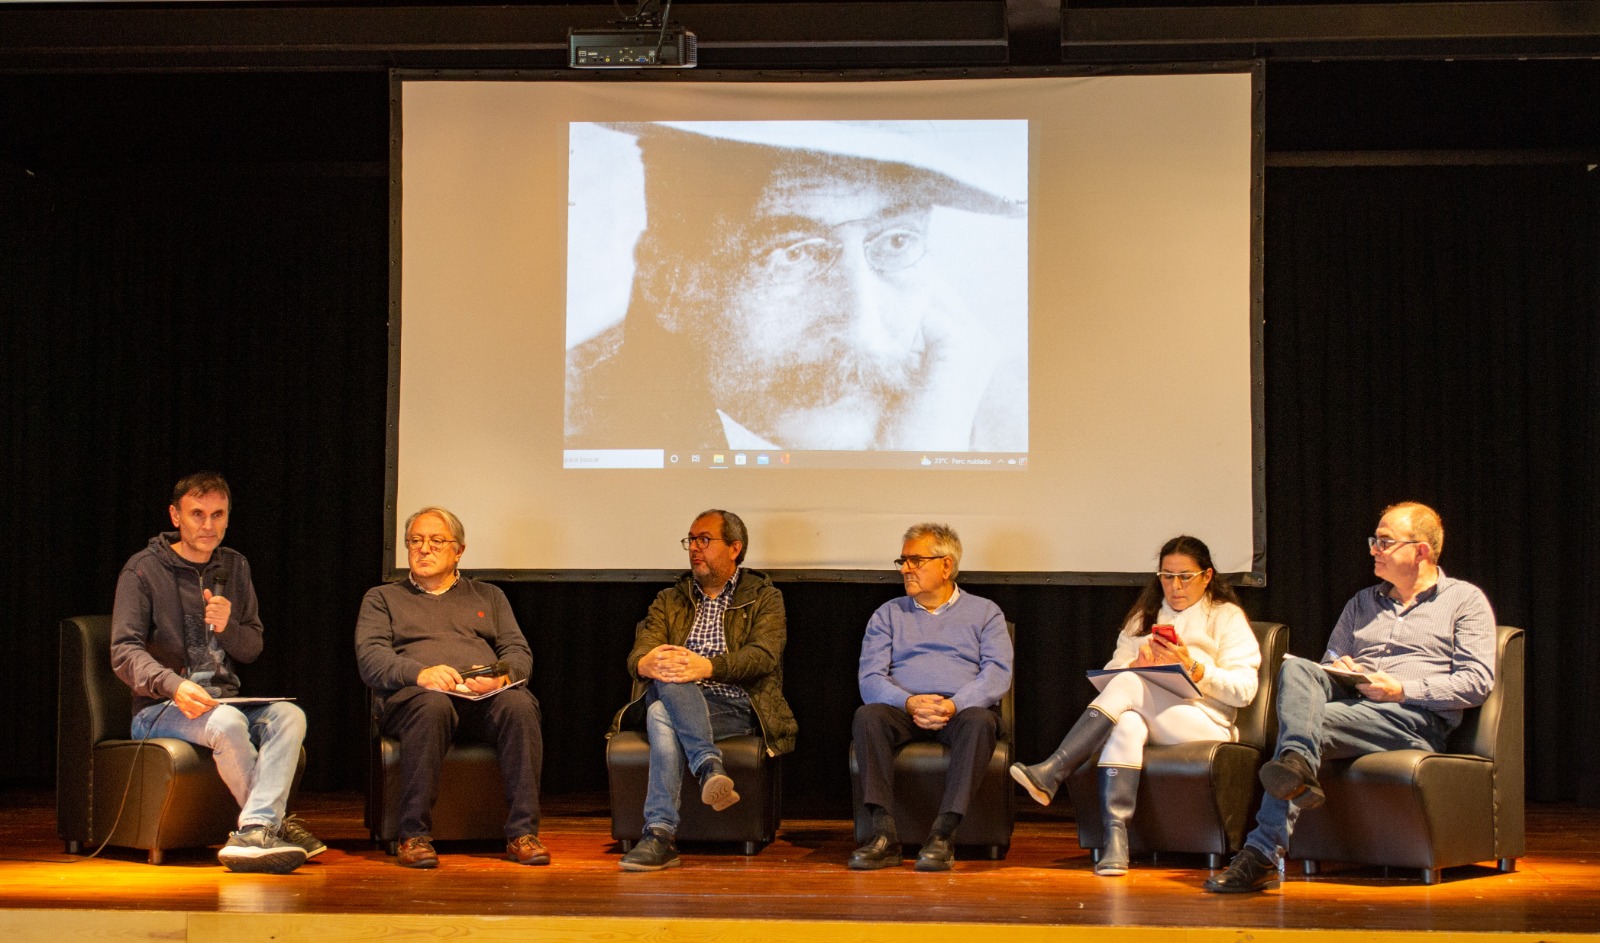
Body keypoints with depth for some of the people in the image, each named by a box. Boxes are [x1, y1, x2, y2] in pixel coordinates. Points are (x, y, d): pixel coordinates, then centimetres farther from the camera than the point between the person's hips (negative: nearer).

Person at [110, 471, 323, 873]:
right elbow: (125, 653, -10)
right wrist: (174, 686, -29)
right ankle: (275, 824, -20)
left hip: (228, 700, 5)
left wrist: (228, 627, -8)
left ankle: (253, 832, -41)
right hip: (161, 707, -4)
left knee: (289, 715, -27)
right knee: (227, 722, -36)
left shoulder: (234, 566, 15)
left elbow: (253, 648, 16)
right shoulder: (144, 569, -1)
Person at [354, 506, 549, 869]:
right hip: (414, 694, -2)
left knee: (519, 704, -34)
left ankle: (522, 833, -34)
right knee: (431, 705, -39)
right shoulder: (382, 598, 23)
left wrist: (501, 676, -10)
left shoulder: (488, 596, 29)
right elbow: (371, 657, 5)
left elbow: (519, 652, 16)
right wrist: (420, 673, -16)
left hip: (486, 698, 2)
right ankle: (414, 835, -33)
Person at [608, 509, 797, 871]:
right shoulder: (669, 600, 24)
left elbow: (764, 656, -7)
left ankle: (660, 834, -42)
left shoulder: (764, 598, 13)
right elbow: (637, 657, 7)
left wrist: (708, 667, -26)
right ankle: (710, 765, -44)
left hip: (735, 709, -3)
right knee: (669, 678, -34)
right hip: (675, 700, 3)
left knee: (663, 715, -34)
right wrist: (647, 664, -21)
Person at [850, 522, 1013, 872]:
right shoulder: (888, 614, 20)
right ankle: (884, 834, -36)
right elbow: (870, 678, 5)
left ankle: (943, 833, -38)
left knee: (980, 720, -36)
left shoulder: (985, 612, 15)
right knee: (867, 715, -31)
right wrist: (910, 702, -16)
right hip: (904, 712, 2)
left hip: (960, 711, -1)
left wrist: (953, 704, -20)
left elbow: (998, 673, -1)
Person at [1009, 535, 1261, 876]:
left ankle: (1050, 774, -39)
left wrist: (1193, 667, -15)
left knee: (1128, 686, -31)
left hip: (1205, 723, -3)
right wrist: (1138, 664, -9)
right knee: (1126, 724, -36)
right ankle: (1115, 839, -45)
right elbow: (1109, 674, 13)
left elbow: (1245, 689, -2)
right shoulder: (1144, 617, 25)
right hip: (1148, 717, 4)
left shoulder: (1226, 617, 12)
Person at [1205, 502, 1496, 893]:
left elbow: (1478, 682, -1)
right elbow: (1328, 663, 28)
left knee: (1313, 724, -32)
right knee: (1295, 667, -29)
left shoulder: (1465, 600, 12)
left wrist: (1401, 690, -12)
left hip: (1417, 718, -5)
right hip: (1351, 704, 5)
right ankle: (1297, 768, -54)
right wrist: (1339, 672, 1)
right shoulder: (1362, 603, 30)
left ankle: (1263, 852, -41)